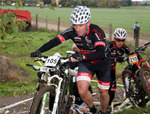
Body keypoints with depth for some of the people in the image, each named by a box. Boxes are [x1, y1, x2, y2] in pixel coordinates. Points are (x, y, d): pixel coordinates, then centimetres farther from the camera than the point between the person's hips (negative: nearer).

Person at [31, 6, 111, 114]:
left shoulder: (97, 32, -32)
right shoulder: (72, 31, -20)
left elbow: (101, 53, -44)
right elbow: (55, 41, -25)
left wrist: (82, 57, -58)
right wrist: (39, 51, -39)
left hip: (102, 62, -3)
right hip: (86, 62, 3)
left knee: (103, 92, 6)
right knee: (82, 90, -17)